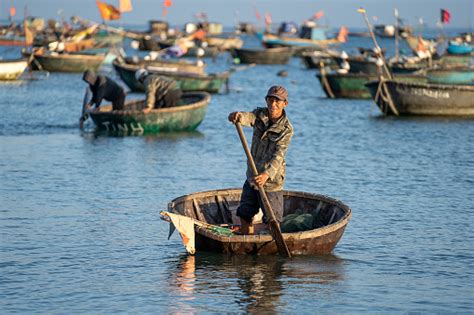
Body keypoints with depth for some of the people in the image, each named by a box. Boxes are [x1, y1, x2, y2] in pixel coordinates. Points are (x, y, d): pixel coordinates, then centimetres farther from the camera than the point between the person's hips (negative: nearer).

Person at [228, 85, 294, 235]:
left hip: (271, 182, -6)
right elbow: (249, 117, -25)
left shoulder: (286, 129, -16)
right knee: (245, 217, 14)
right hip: (252, 178, 6)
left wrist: (267, 174, -44)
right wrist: (238, 116, -51)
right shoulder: (260, 114, -2)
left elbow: (278, 156, -26)